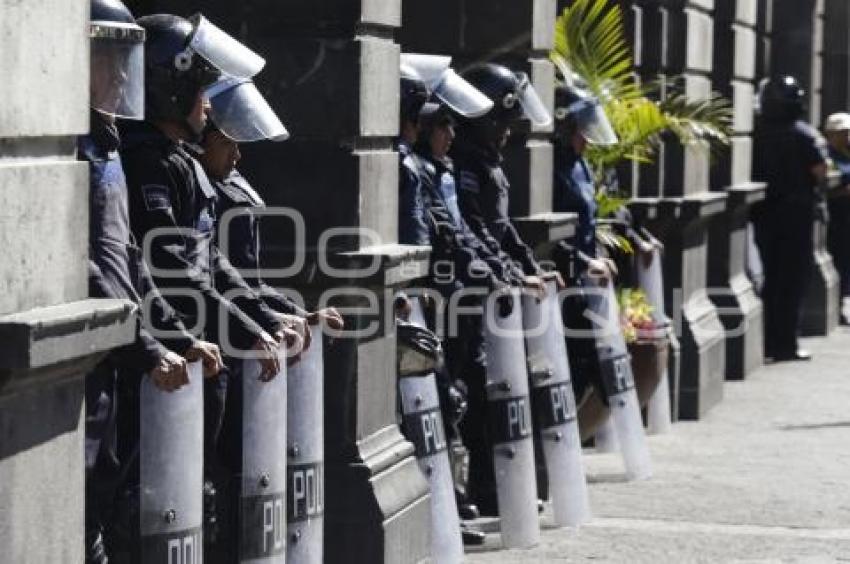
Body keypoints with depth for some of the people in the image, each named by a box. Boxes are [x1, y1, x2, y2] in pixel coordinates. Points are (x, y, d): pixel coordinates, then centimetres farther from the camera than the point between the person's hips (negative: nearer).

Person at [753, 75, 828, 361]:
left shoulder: (756, 133, 0)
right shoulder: (803, 133, -12)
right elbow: (819, 172, -14)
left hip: (763, 212, 4)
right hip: (796, 209, -4)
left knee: (769, 275, 14)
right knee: (793, 278, 1)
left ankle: (767, 342, 16)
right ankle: (785, 345, -2)